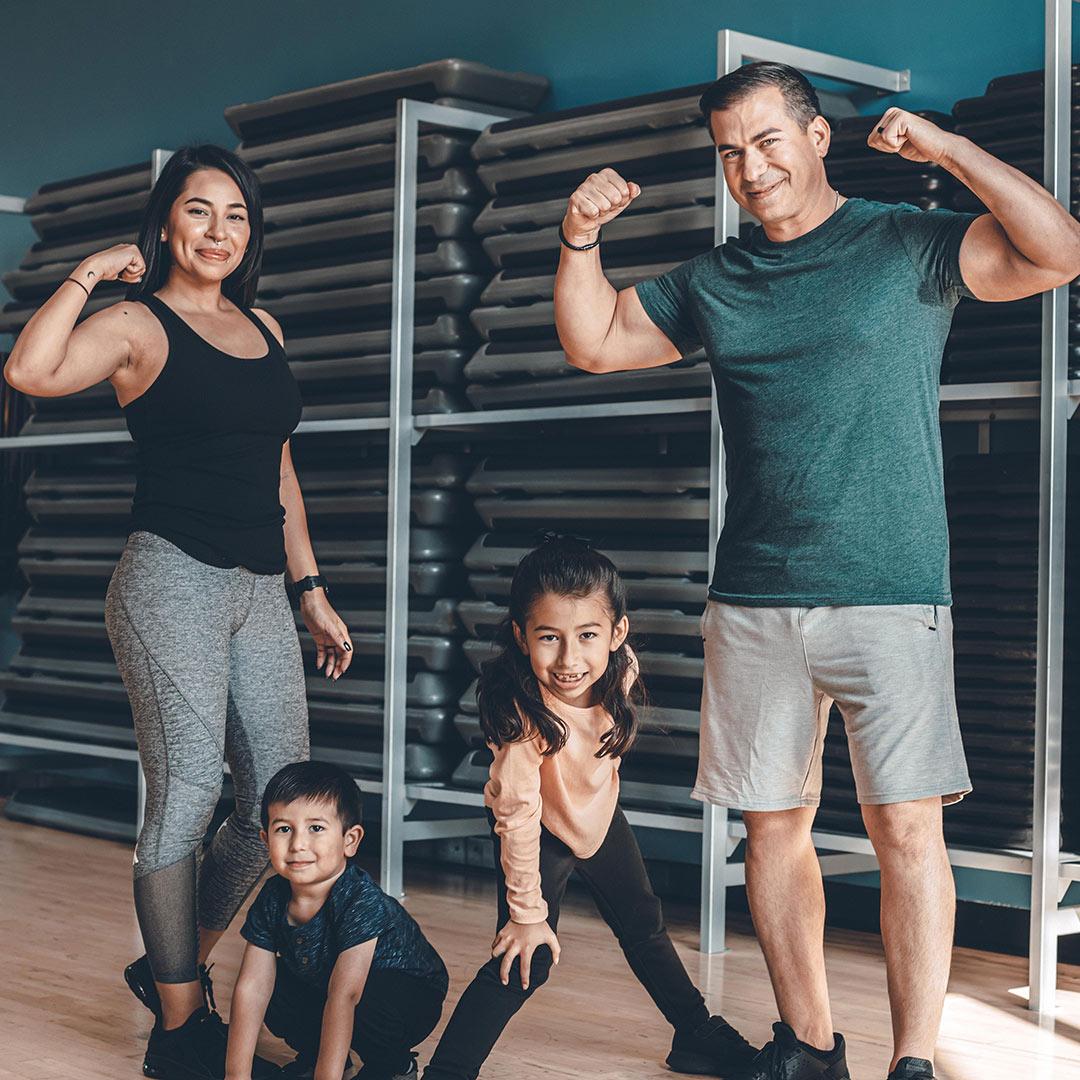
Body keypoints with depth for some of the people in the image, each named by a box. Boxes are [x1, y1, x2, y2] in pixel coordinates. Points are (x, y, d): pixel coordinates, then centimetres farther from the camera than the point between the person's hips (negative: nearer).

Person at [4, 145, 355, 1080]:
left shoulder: (262, 327, 18)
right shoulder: (139, 324, -2)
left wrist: (312, 592, 21)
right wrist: (88, 273, -12)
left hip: (259, 589, 7)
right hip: (173, 581, -7)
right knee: (186, 797, -8)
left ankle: (172, 968, 26)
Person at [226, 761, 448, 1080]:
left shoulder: (362, 903, -33)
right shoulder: (273, 900, -13)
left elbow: (343, 996, -39)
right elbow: (252, 985, -14)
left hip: (410, 996, -6)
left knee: (370, 1000, -36)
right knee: (274, 983, -14)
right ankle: (312, 1050, 12)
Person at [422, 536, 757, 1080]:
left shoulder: (620, 670, -24)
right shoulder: (520, 709, -38)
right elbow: (519, 813, -29)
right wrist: (527, 912, -22)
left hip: (600, 816, 6)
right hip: (539, 830, -6)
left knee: (645, 927, 20)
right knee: (526, 961, -16)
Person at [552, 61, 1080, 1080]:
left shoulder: (908, 246, 2)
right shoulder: (712, 282, 15)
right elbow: (592, 344, 19)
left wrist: (949, 148, -15)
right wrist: (580, 238, 3)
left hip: (890, 595, -4)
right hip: (753, 605, 4)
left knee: (907, 824, -9)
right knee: (773, 824, 7)